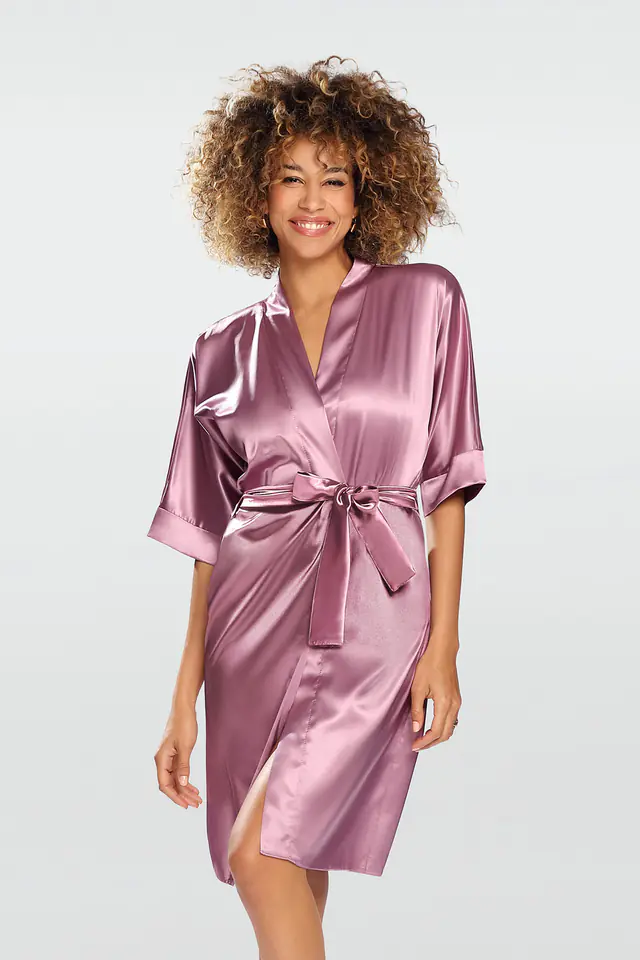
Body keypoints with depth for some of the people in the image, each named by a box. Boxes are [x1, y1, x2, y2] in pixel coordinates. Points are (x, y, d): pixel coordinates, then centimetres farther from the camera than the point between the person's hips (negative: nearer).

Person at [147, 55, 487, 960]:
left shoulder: (424, 301, 4)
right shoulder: (227, 347, 10)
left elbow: (449, 484, 3)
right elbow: (209, 530, 10)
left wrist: (444, 645, -6)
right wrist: (184, 700, 7)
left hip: (372, 614, -3)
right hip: (258, 615, 3)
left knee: (263, 856, -16)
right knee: (290, 869, 7)